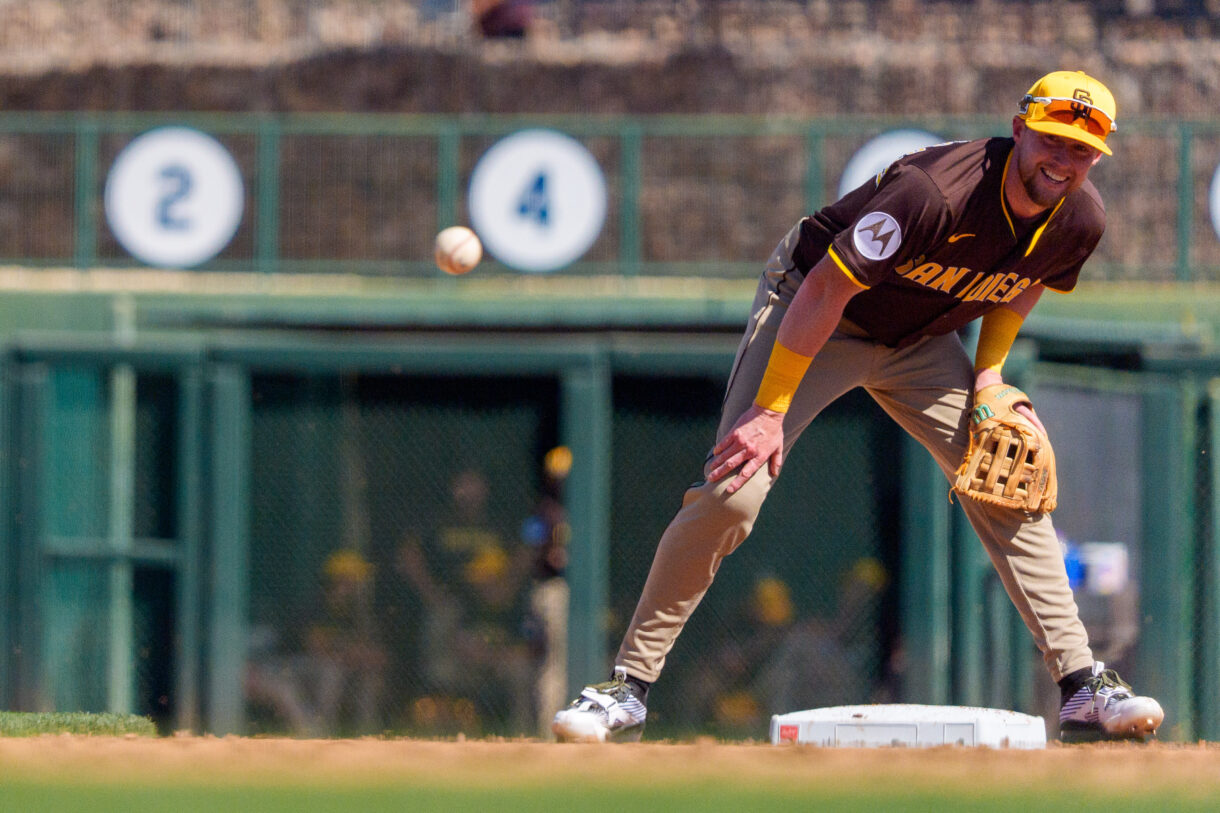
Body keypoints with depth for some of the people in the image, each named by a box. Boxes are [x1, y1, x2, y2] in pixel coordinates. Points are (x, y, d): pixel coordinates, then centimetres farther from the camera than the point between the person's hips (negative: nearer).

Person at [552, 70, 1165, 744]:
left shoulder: (1078, 222, -14)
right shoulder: (935, 192, -36)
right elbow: (826, 290, -29)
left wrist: (988, 374, -5)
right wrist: (771, 410, -27)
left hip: (920, 345, 6)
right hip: (816, 315, -6)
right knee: (731, 492, -18)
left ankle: (1082, 688, 2)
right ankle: (628, 689, -11)